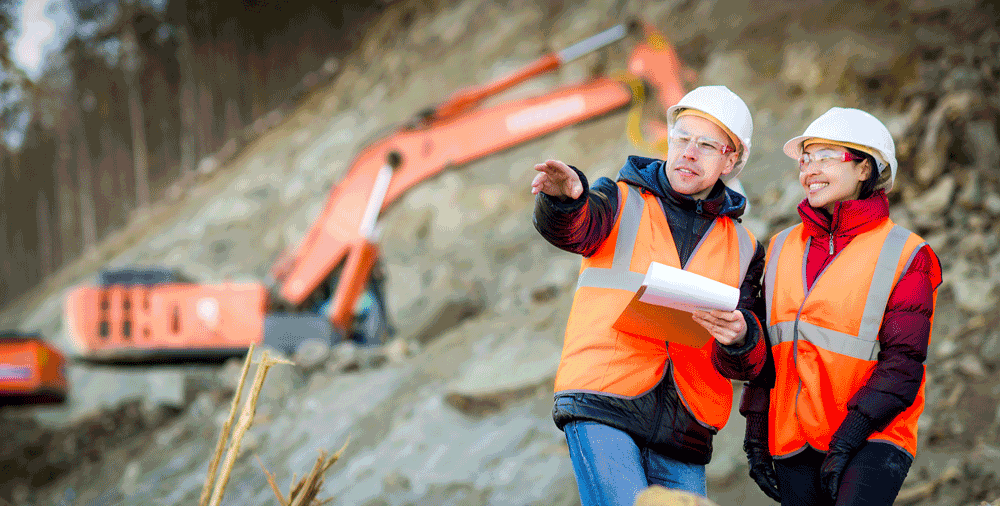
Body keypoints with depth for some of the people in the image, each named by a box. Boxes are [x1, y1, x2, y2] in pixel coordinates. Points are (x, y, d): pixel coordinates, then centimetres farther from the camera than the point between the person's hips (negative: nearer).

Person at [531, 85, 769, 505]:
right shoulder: (621, 202, 11)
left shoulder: (742, 248, 17)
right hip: (602, 407, -3)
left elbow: (747, 366, 9)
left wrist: (739, 336, -15)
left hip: (683, 432, 4)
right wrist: (565, 196, -38)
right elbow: (572, 230, -14)